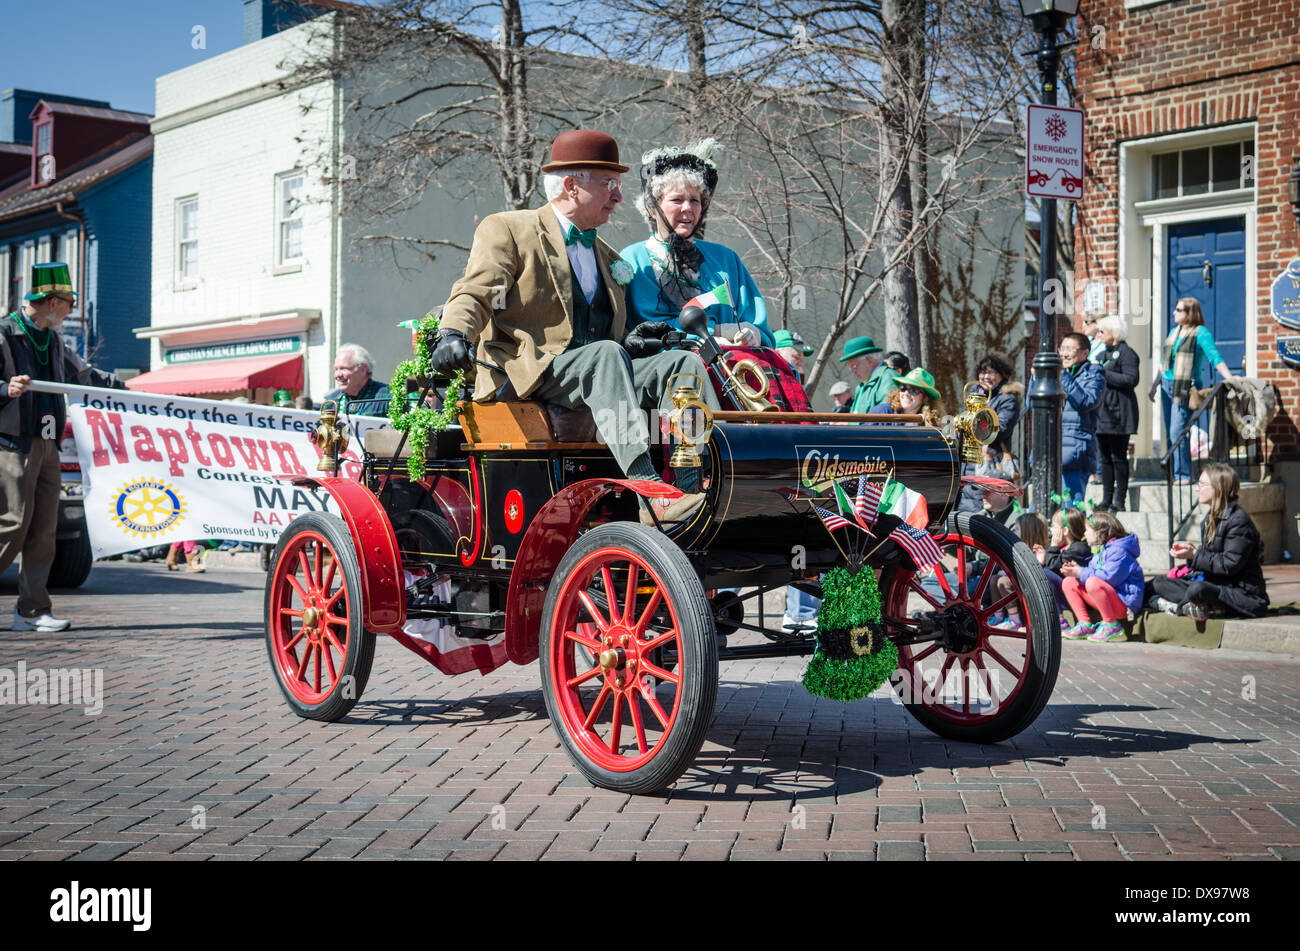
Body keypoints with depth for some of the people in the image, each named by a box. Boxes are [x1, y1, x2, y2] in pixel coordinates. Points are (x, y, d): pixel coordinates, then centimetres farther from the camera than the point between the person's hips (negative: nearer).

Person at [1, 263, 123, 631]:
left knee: (43, 529, 3)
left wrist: (123, 386, 36)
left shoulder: (52, 340, 18)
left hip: (46, 445, 7)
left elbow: (81, 372, 33)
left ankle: (32, 611, 6)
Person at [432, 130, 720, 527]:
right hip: (526, 373, -6)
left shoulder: (606, 256, 30)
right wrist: (454, 334, -26)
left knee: (682, 361, -20)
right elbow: (473, 292, -3)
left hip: (598, 374, 6)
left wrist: (628, 341, 6)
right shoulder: (507, 229, 10)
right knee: (605, 355, -36)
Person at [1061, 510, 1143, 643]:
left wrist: (1082, 573, -20)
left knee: (1092, 583, -36)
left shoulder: (1119, 550, -14)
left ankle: (1112, 625, -22)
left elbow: (1110, 577, -25)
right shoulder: (1100, 551, 17)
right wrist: (1076, 570, -4)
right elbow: (1090, 572, 17)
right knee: (1068, 582, 5)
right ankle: (1084, 624, -2)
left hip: (1124, 603, -10)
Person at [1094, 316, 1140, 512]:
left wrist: (1104, 373, -18)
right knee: (1105, 457, 9)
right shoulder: (1103, 353, 20)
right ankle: (1106, 500, 13)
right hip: (1103, 412, 8)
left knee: (1118, 457, -6)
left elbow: (1131, 379, -18)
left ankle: (1119, 501, -2)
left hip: (1118, 414, -8)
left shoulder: (1126, 353, -7)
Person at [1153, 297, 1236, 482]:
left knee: (1177, 432, -14)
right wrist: (1155, 385, 21)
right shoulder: (1174, 331, 15)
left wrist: (1230, 378, -26)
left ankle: (1183, 475, -9)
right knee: (1170, 434, 7)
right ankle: (1176, 474, 12)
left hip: (1185, 388, -7)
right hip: (1167, 385, 7)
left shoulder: (1201, 332, -6)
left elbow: (1215, 358, -14)